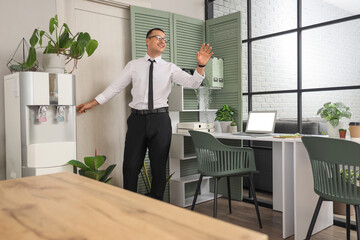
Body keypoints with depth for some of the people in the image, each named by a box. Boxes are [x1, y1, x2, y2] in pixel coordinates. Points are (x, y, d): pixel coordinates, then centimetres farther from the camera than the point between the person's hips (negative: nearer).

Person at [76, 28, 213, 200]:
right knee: (131, 166, 4)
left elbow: (193, 83, -5)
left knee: (159, 166, 7)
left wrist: (201, 65, -23)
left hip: (160, 120, 0)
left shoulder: (170, 68, 7)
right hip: (137, 118, 0)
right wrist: (91, 104, 10)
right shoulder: (133, 65, 9)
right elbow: (115, 87, 11)